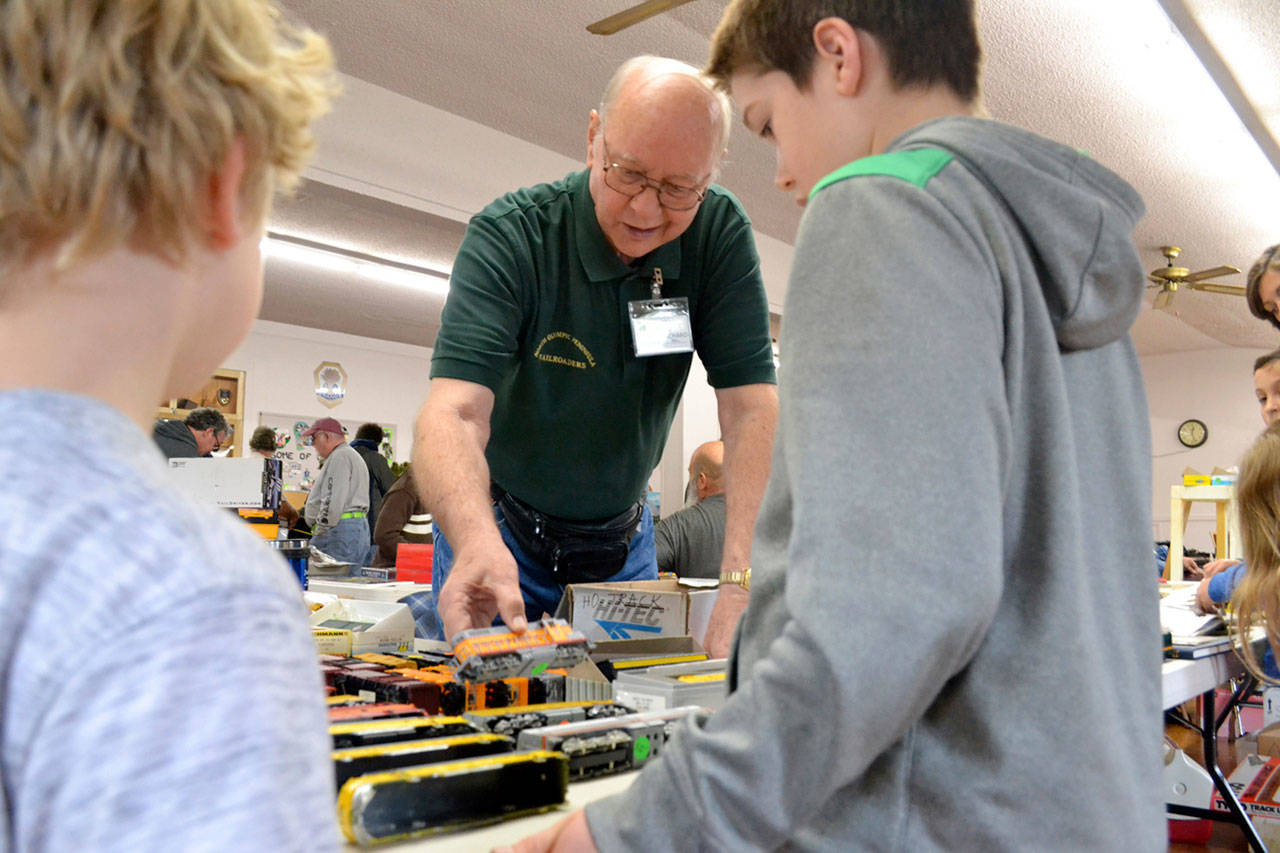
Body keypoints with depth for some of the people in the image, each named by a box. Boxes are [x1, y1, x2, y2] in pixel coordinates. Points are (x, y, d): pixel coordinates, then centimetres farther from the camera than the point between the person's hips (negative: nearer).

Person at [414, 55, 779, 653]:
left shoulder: (719, 233, -15)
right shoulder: (509, 235, -23)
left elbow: (751, 407, -22)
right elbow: (454, 410, -35)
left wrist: (745, 582, -36)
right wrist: (478, 542, -56)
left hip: (622, 541, 3)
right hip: (501, 530, -2)